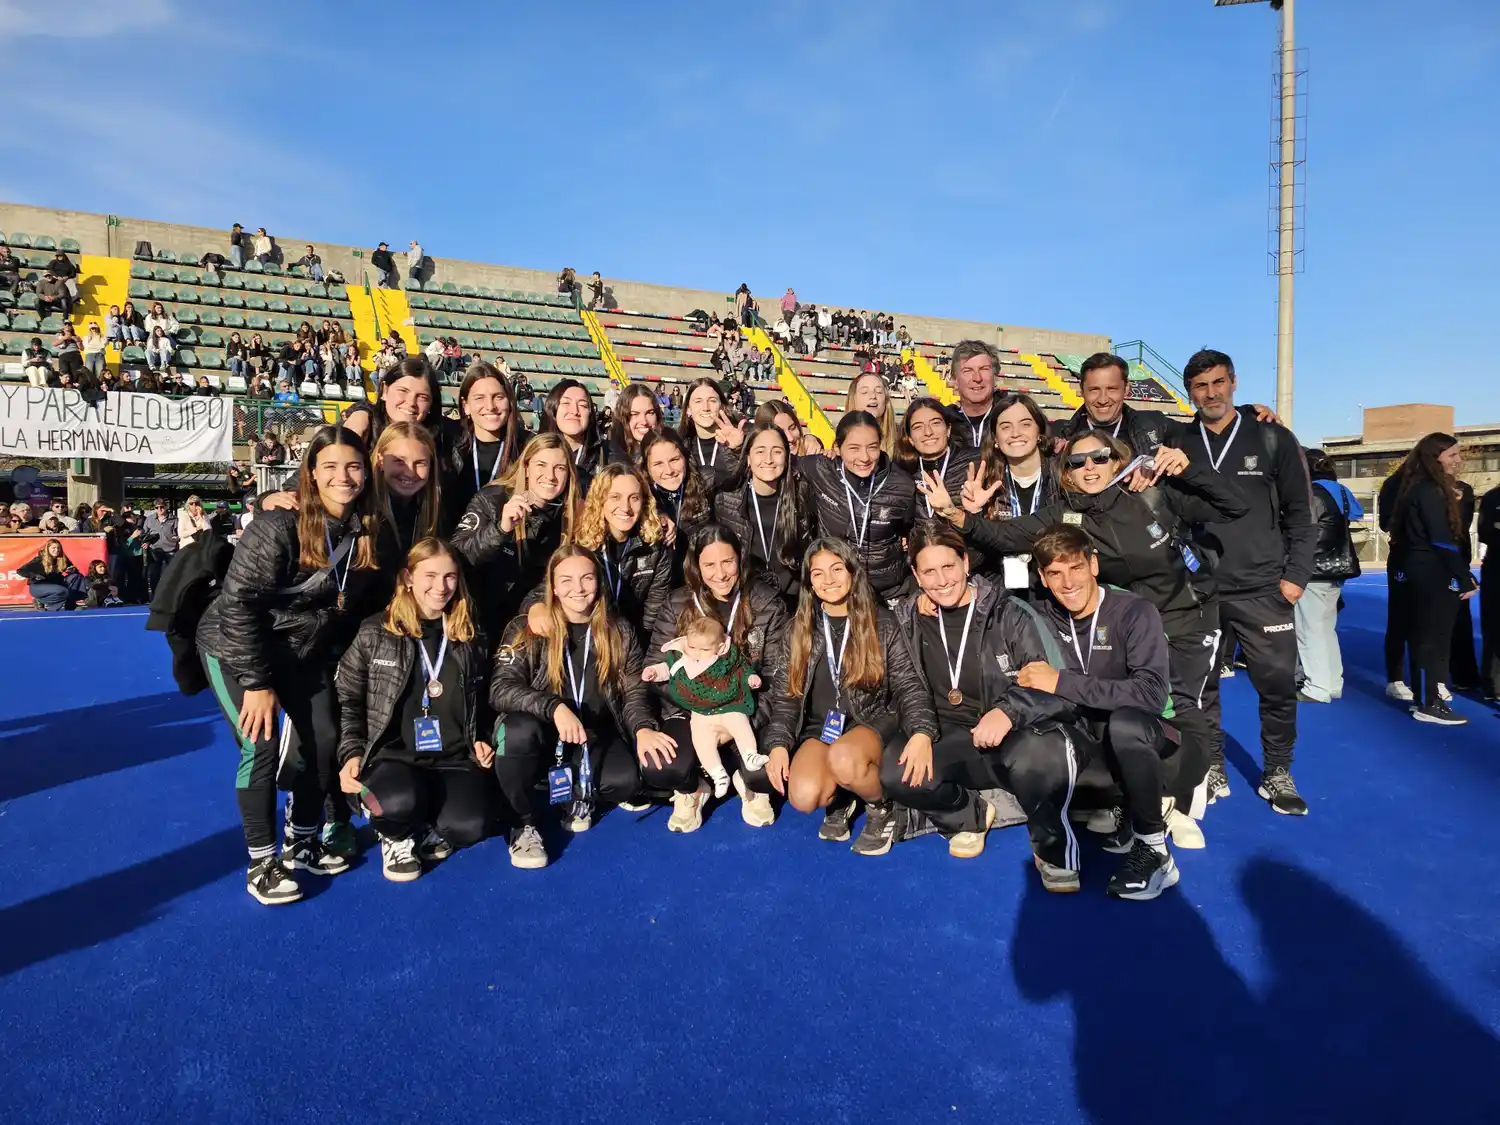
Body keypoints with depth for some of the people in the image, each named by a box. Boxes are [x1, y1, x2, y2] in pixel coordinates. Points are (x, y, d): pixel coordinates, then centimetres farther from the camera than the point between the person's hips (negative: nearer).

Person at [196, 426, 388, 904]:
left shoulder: (368, 533, -9)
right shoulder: (278, 526, -27)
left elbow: (360, 608, 3)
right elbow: (239, 603, -26)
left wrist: (338, 663, 1)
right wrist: (257, 681, -26)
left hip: (306, 653, 6)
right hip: (236, 646, -6)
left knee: (324, 742, 1)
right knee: (263, 746, -14)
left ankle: (302, 842, 22)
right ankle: (261, 863, 3)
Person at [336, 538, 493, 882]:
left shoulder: (472, 638, 10)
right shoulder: (375, 634, 1)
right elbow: (347, 700, 4)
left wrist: (483, 740, 4)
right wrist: (352, 754, -8)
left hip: (455, 759, 2)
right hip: (392, 756, -2)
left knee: (467, 827, -27)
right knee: (399, 802, -37)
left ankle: (425, 831, 11)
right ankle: (398, 836, 2)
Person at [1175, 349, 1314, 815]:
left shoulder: (1273, 438, 2)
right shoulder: (1180, 445, 4)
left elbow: (1300, 513, 3)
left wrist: (1296, 575, -2)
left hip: (1263, 590, -1)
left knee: (1278, 685, 2)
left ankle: (1277, 775, 19)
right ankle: (1212, 771, 21)